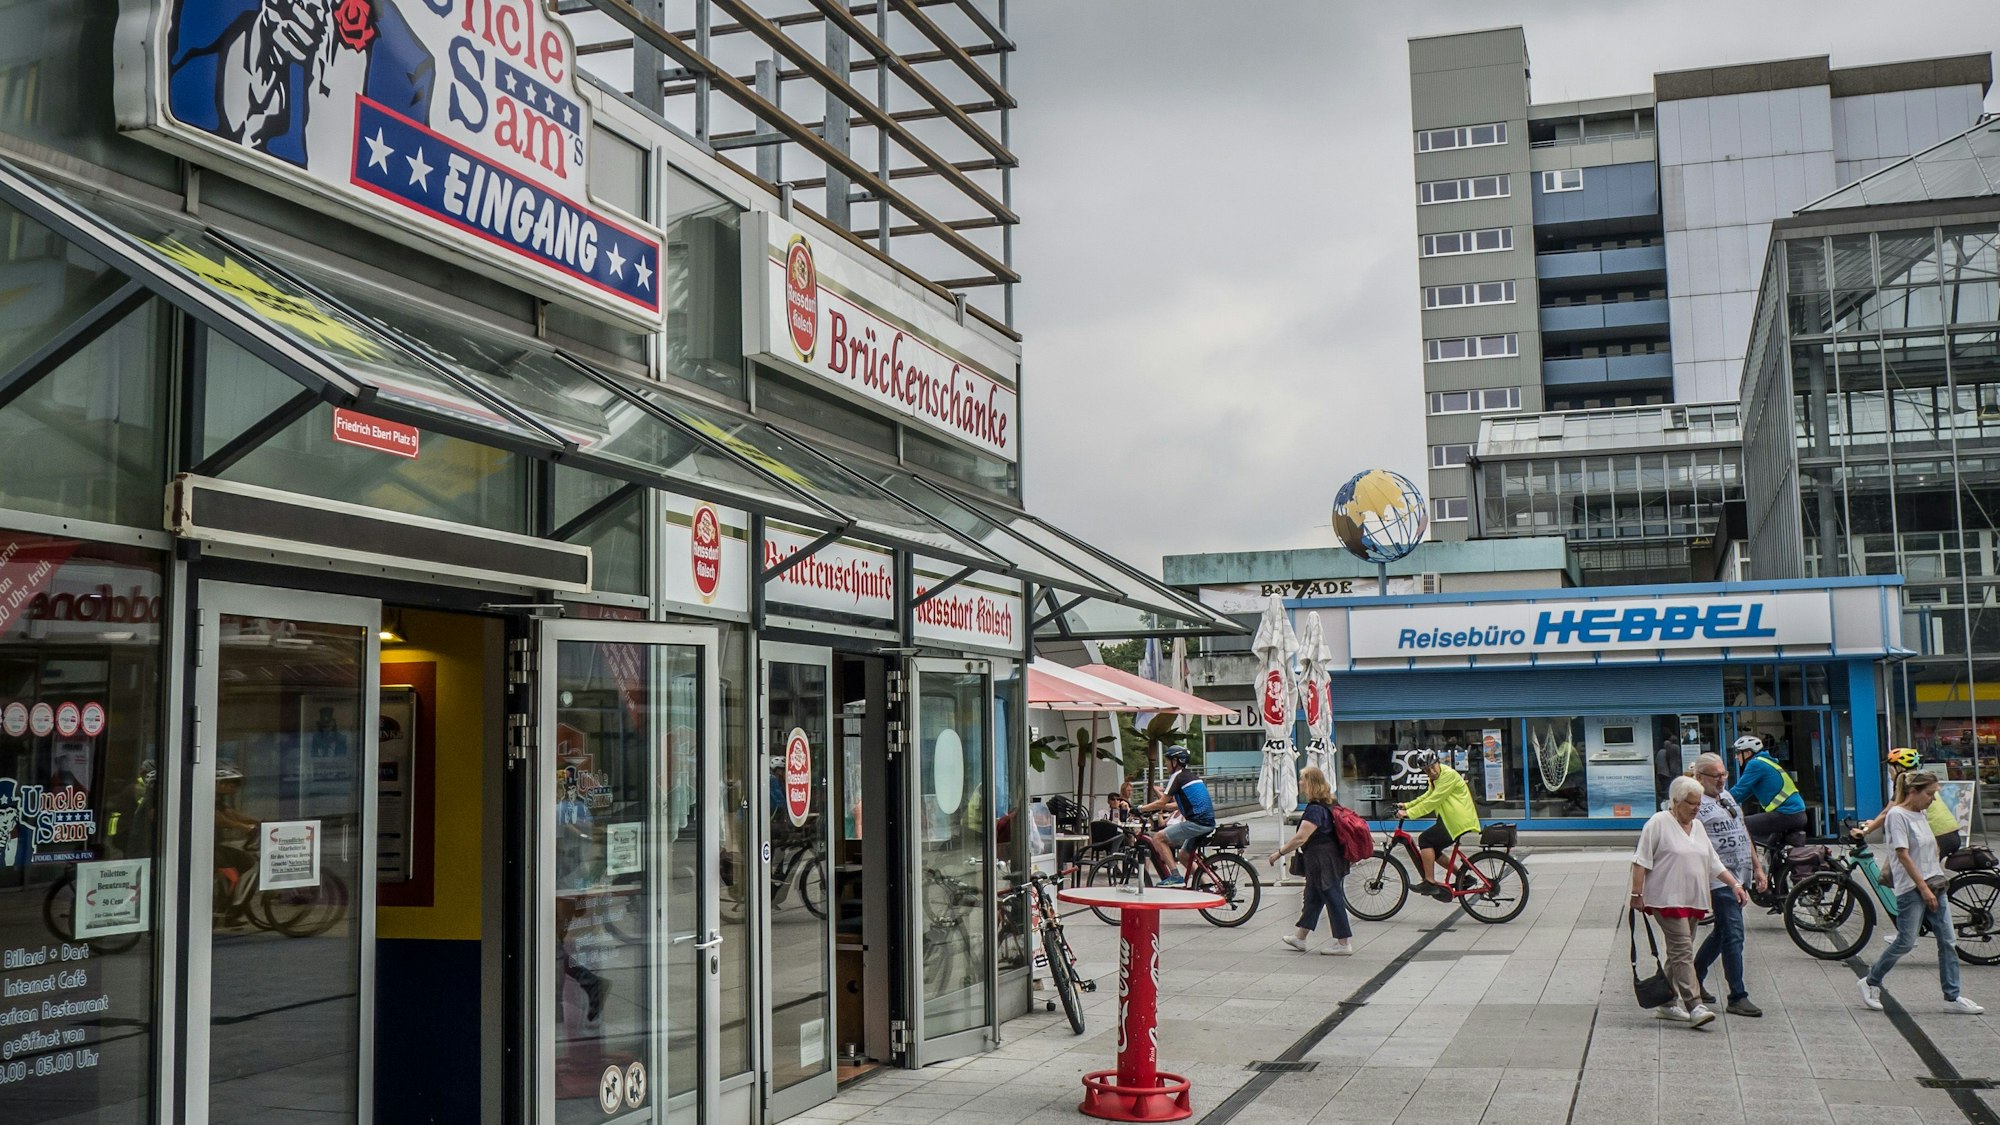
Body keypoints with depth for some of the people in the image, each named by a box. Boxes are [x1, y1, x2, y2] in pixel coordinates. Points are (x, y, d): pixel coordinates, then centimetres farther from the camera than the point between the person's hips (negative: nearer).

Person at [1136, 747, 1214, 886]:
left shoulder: (1178, 776, -5)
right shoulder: (1191, 776, 23)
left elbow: (1161, 803, -6)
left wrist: (1140, 808, 6)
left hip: (1196, 822, -10)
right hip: (1209, 823, 10)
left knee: (1158, 838, -5)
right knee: (1183, 855, 24)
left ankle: (1175, 877, -10)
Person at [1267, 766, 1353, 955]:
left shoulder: (1315, 809, -22)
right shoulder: (1326, 805, 10)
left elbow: (1301, 838, -25)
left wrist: (1279, 853, -18)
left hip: (1322, 862, -10)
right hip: (1329, 860, 10)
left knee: (1333, 900, -3)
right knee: (1312, 898, 17)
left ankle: (1344, 943, 4)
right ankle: (1299, 937, 27)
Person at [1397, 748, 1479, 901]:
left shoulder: (1449, 775, -19)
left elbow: (1432, 801, -23)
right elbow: (1427, 797, 20)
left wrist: (1409, 813, -22)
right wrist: (1407, 806, 10)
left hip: (1459, 821, -10)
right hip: (1450, 819, 10)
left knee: (1425, 840, -13)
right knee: (1432, 850, 10)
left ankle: (1430, 883, -10)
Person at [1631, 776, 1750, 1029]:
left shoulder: (1698, 826, 16)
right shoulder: (1659, 823, -7)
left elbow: (1714, 863, 21)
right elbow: (1641, 861, -9)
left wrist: (1735, 885, 12)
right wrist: (1637, 894, -13)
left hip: (1694, 900, 8)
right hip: (1667, 899, -8)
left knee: (1679, 951, 11)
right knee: (1683, 951, -14)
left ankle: (1668, 1003, 20)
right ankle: (1694, 1007, -19)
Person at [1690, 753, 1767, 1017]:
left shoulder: (1727, 796, 15)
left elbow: (1743, 833, 23)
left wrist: (1757, 867, 19)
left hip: (1739, 877, 9)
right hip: (1719, 880, -9)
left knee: (1722, 933, 16)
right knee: (1733, 936, -9)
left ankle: (1694, 979, 29)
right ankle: (1738, 997, -4)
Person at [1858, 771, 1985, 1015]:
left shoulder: (1920, 815, 13)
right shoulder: (1897, 815, -12)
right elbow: (1904, 855, -16)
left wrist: (1937, 885, 15)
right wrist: (1924, 889, -18)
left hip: (1935, 885, 8)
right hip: (1911, 889, -8)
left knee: (1948, 942, 3)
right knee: (1905, 943, -4)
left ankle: (1952, 997, 7)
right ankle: (1871, 983, 13)